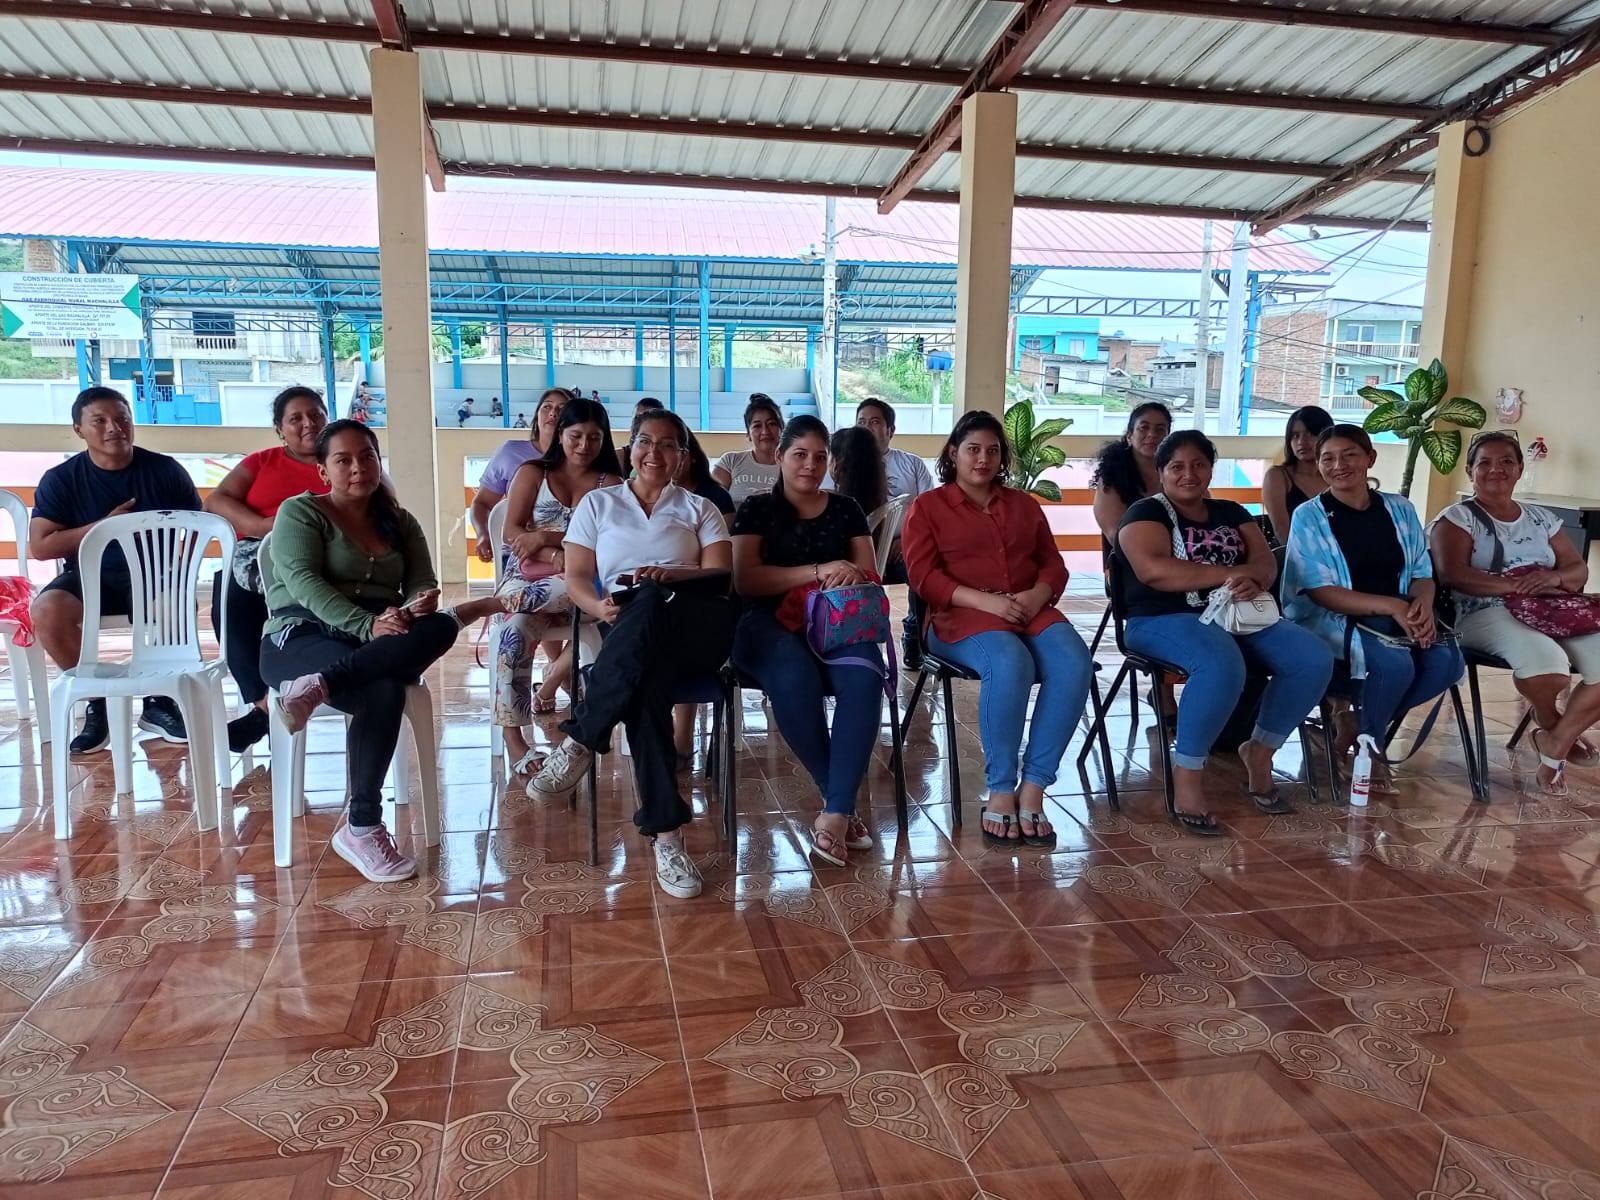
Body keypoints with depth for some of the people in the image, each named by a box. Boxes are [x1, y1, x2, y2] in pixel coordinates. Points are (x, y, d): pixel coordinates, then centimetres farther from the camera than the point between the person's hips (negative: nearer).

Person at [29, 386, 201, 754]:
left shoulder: (165, 470, 1)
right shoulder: (60, 480, 1)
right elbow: (40, 547, -3)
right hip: (90, 576, 1)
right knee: (47, 611, -30)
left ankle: (158, 700, -7)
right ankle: (97, 700, -6)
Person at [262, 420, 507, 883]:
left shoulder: (400, 523, 20)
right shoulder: (299, 511, 5)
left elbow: (421, 585, 7)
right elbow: (303, 581, -11)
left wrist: (421, 603, -20)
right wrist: (367, 626, -27)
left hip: (382, 644, 5)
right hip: (303, 637, -4)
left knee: (440, 627, -30)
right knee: (382, 692, -36)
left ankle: (318, 685, -37)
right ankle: (362, 828, -26)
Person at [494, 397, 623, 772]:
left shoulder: (610, 483, 12)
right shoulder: (532, 473, 11)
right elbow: (513, 533, 1)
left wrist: (544, 537, -12)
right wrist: (554, 557, -16)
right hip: (531, 575, -1)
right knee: (518, 627, -35)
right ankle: (513, 737, -30)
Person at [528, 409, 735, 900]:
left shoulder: (699, 508, 24)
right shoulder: (597, 502, 25)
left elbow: (721, 574, 7)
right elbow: (576, 577, 14)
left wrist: (670, 575, -15)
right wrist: (601, 608, -11)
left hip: (696, 632, 0)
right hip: (626, 635, 1)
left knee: (650, 603, -40)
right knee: (647, 682, -40)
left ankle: (580, 740, -36)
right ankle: (666, 831, -38)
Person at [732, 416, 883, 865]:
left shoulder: (846, 510, 18)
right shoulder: (757, 509, 9)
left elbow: (871, 578, 14)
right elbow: (745, 579, -6)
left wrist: (853, 578, -12)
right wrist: (820, 571, -15)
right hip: (771, 624, -2)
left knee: (864, 677, -33)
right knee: (795, 680, -37)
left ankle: (835, 813, -33)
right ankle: (842, 803, -20)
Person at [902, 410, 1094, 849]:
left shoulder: (1024, 504, 24)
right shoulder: (927, 506, 11)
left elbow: (1053, 563, 18)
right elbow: (923, 575, -2)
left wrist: (1038, 594, -7)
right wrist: (986, 600, -16)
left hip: (1031, 610, 4)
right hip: (964, 615, -4)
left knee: (1074, 664, -29)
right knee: (1009, 664, -38)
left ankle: (1033, 788, -25)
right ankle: (1000, 791, -27)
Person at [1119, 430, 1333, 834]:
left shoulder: (1231, 513, 19)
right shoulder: (1147, 512, 1)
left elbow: (1266, 562, 7)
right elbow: (1152, 570, -17)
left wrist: (1253, 578, -18)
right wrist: (1229, 574, -18)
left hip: (1241, 615, 7)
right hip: (1166, 620, -6)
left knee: (1315, 659, -15)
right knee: (1222, 666, -38)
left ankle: (1259, 751, 3)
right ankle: (1187, 774, -23)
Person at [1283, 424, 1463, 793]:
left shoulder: (1400, 509, 12)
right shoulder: (1309, 516, -3)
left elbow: (1422, 572, 12)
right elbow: (1320, 592, -10)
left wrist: (1423, 604, -13)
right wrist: (1390, 606, -22)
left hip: (1396, 620, 5)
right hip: (1331, 620, -5)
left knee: (1447, 660, -23)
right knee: (1394, 662, -32)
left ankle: (1358, 725, -1)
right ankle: (1368, 746, -3)